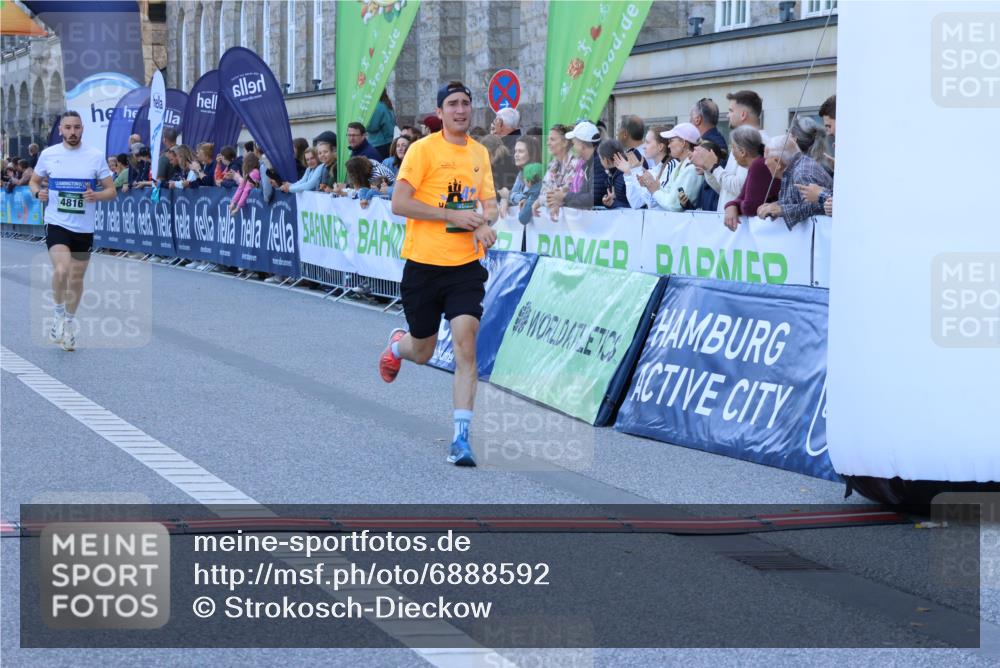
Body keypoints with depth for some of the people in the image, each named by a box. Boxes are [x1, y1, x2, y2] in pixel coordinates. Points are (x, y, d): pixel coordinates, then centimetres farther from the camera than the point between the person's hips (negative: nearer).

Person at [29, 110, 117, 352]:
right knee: (61, 270, -24)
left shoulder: (96, 157, -1)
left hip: (84, 228, 2)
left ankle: (69, 323, 33)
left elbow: (111, 191, 3)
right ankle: (60, 314, 1)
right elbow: (34, 181, 15)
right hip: (56, 223, -2)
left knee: (76, 279, 11)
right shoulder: (48, 154, 1)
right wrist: (38, 192, -8)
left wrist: (96, 196, -18)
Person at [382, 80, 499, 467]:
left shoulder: (480, 154, 8)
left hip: (466, 266, 3)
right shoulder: (424, 149, -8)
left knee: (465, 343, -13)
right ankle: (397, 344, 50)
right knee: (422, 353, 11)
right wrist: (454, 216, -18)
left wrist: (484, 224, -6)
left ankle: (461, 439, -11)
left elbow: (489, 203, 18)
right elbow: (399, 204, -13)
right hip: (424, 265, -3)